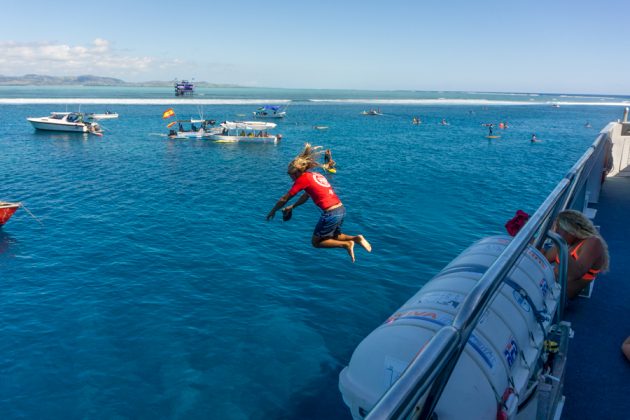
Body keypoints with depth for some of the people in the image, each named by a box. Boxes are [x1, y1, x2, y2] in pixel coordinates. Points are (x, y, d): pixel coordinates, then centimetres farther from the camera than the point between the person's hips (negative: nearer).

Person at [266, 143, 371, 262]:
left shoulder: (303, 179, -7)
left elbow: (284, 199, 0)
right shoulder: (316, 175, 16)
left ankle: (346, 244, -2)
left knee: (316, 242, 11)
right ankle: (355, 238, 8)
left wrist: (272, 212, 13)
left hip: (331, 214, -8)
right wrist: (292, 207, 36)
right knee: (334, 236, 30)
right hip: (341, 209, 8)